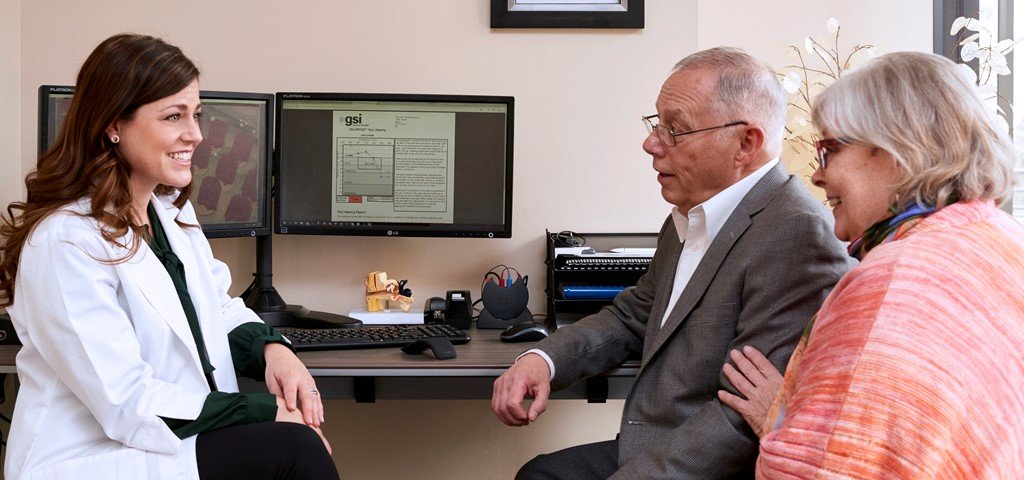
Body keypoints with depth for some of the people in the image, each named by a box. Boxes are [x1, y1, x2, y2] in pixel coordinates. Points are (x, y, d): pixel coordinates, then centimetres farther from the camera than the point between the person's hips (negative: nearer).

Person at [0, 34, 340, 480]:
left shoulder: (173, 210, 9)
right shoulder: (66, 242, -18)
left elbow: (218, 312, 14)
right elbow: (129, 404, -20)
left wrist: (271, 347, -8)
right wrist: (267, 411, -19)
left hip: (193, 440, 7)